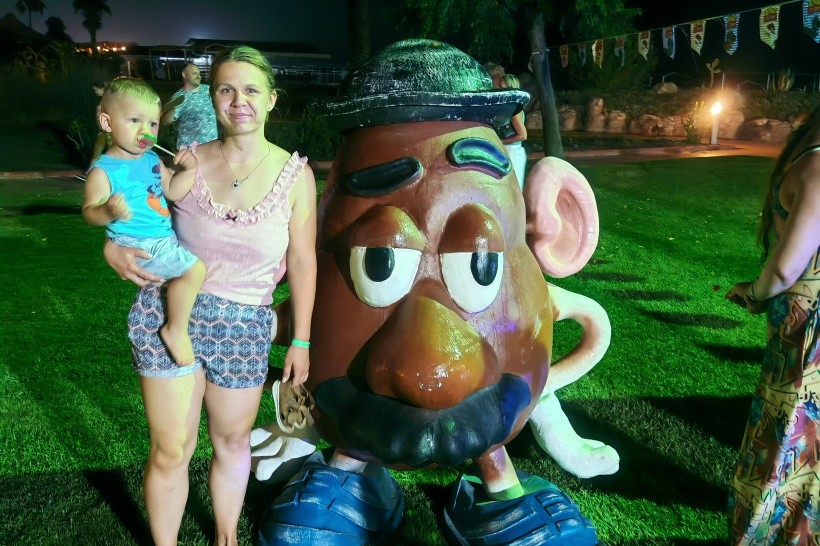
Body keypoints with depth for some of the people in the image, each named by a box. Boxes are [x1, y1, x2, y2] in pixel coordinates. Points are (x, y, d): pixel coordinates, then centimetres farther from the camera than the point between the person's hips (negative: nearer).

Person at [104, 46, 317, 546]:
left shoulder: (295, 174, -5)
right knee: (171, 450, 5)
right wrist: (115, 248, -12)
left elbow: (302, 261, -1)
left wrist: (301, 340, 1)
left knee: (233, 441, 17)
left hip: (244, 324, 0)